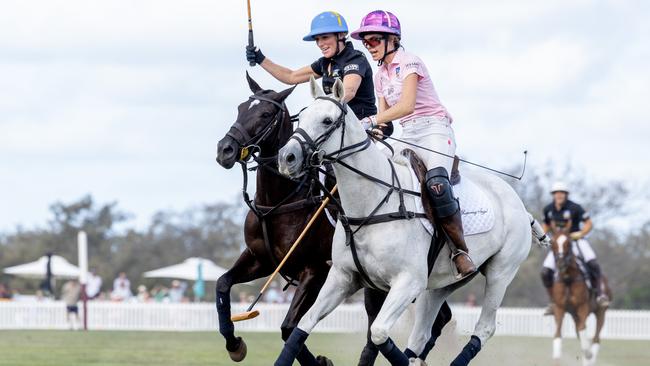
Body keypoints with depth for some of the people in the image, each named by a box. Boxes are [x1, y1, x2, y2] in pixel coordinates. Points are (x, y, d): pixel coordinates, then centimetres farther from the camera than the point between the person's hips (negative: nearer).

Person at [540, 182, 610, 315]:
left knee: (593, 263, -29)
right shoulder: (548, 209, 3)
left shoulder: (574, 208, -11)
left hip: (576, 241, -3)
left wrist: (581, 233, -22)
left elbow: (589, 224, -6)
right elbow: (546, 224, 21)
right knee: (545, 272, -11)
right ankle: (553, 302, 6)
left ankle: (599, 293, -11)